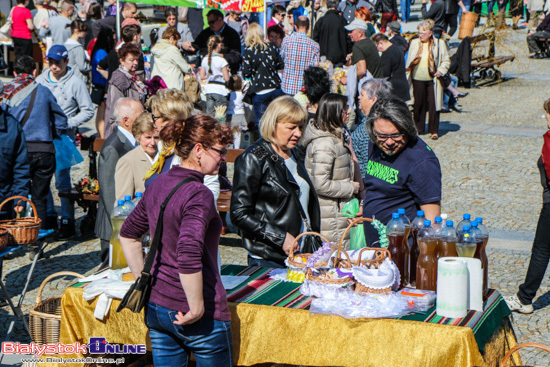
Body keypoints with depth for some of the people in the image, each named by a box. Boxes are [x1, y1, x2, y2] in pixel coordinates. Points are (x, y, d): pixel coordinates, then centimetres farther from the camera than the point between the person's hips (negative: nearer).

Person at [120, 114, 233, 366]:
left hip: (156, 305, 8)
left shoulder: (158, 185, 6)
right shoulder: (199, 195, -19)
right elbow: (188, 257, -30)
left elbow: (128, 234, 16)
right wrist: (197, 309, -21)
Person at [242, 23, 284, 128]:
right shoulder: (271, 47, 3)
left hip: (259, 93, -3)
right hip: (276, 90, 3)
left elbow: (246, 73, -10)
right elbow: (281, 66, 8)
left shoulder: (248, 51, -7)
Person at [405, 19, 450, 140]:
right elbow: (409, 60, 16)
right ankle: (418, 128, 22)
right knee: (419, 104, 7)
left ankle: (434, 130, 6)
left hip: (433, 79, -2)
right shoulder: (414, 43, 7)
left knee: (434, 105, -3)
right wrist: (408, 69, 6)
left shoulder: (439, 44, 0)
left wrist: (441, 70, -8)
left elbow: (446, 61, 6)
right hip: (418, 79, 2)